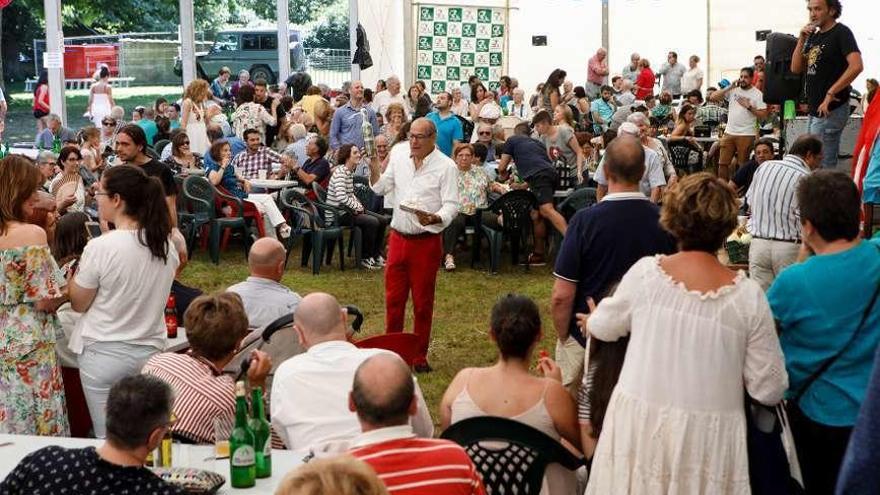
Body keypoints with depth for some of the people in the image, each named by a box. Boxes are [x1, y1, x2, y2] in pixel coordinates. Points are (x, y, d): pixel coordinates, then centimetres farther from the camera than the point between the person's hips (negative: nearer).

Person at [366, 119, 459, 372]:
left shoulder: (445, 166, -8)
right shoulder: (399, 158, 7)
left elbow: (451, 205, -11)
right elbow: (381, 188, 12)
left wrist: (434, 218, -31)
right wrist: (374, 168, -7)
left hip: (426, 242, -4)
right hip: (398, 238, 4)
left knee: (423, 302, 5)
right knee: (393, 299, 10)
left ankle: (420, 356, 16)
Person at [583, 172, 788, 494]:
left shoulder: (644, 272, -9)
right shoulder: (747, 295, -12)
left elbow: (602, 329, 11)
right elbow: (769, 391, -8)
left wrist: (591, 320, 33)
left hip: (640, 425, 1)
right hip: (708, 437, -1)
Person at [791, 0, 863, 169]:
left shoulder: (841, 33, -9)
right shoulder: (814, 36, 15)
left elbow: (856, 66, -22)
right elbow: (796, 68, 13)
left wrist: (830, 94, -21)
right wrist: (802, 40, 1)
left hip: (831, 110, -9)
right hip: (815, 110, 9)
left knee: (822, 167, -10)